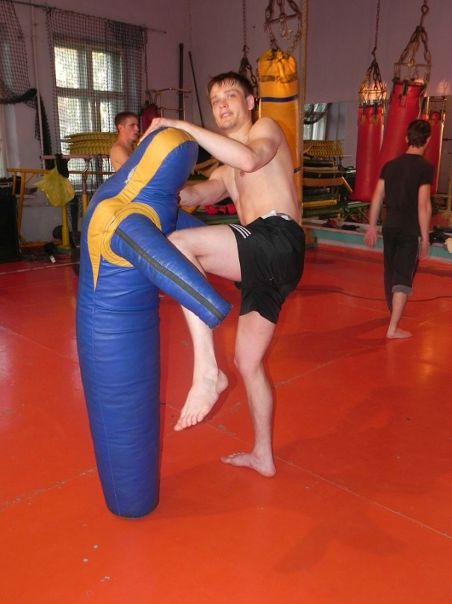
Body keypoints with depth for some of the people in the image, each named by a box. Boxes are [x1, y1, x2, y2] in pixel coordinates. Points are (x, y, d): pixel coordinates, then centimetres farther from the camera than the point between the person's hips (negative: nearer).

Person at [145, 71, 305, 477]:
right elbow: (207, 192, 10)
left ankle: (208, 372, -29)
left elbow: (249, 158, -14)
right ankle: (263, 456, 32)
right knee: (249, 363, 15)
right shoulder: (227, 170, 33)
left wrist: (182, 126, -10)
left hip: (279, 241, -9)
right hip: (264, 260, 9)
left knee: (177, 244, -27)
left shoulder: (267, 128, 12)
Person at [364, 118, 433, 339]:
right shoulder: (425, 167, -10)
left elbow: (377, 198, 6)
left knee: (391, 273, 19)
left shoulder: (390, 165, 6)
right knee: (404, 278, -2)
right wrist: (425, 237, -10)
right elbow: (423, 205, -15)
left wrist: (372, 227, 13)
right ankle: (393, 328, -4)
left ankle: (394, 314, 41)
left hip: (389, 227, 5)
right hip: (411, 230, -5)